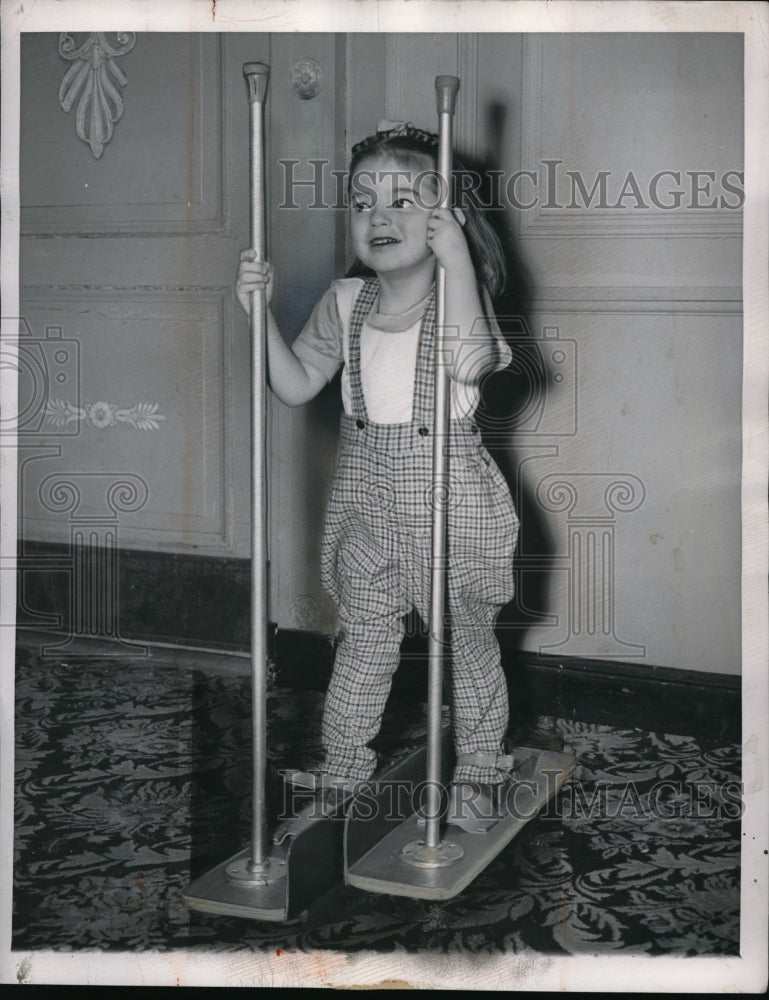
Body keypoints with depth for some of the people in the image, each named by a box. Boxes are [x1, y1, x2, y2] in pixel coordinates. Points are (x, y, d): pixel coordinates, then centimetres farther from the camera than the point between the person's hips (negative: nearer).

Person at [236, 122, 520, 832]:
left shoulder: (461, 291, -12)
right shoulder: (345, 301, 1)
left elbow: (469, 363, -33)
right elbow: (298, 385, -2)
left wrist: (456, 257, -33)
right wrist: (260, 311, -13)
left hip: (453, 505, -3)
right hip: (366, 502, 4)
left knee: (468, 642, 13)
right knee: (362, 646, 15)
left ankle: (477, 777, 32)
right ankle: (341, 777, 31)